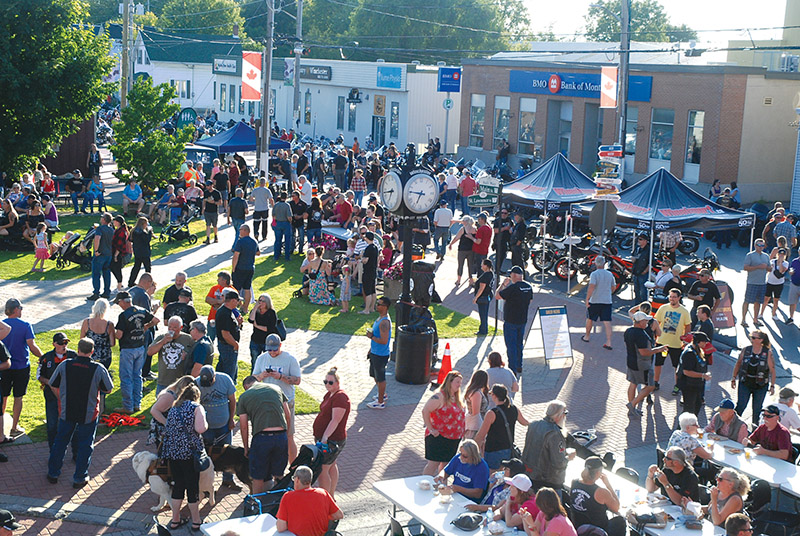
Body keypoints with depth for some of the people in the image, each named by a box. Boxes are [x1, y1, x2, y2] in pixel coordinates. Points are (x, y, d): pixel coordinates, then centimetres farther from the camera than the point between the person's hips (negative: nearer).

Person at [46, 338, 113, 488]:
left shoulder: (64, 365, -12)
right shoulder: (99, 369, -18)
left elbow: (53, 385, 0)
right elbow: (108, 389, -6)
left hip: (66, 412, 2)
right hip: (89, 414, -2)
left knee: (60, 441, 19)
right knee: (85, 445, 12)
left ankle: (53, 474, 30)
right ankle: (80, 478, 18)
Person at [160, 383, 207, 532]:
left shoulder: (173, 409, 16)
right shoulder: (196, 407, -1)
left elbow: (167, 430, 16)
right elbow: (200, 428, -14)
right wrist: (205, 424, 6)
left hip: (171, 452, 5)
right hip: (189, 452, -5)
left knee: (177, 485, 15)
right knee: (192, 486, 4)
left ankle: (175, 520, 22)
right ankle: (196, 522, 12)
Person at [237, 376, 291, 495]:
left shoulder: (244, 397, 9)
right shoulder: (276, 388, 16)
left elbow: (244, 427, 9)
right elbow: (288, 417, 14)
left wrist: (246, 448, 19)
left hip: (261, 438, -3)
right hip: (281, 435, 3)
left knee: (258, 478, 11)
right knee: (279, 476, 19)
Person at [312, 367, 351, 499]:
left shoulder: (340, 397, -21)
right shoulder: (330, 394, 11)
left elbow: (336, 420, -26)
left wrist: (325, 436, -32)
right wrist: (319, 436, 20)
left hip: (332, 440, -11)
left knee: (322, 470, -10)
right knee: (331, 466, 20)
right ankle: (331, 496, 33)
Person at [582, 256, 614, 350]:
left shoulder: (594, 274, -11)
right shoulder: (610, 274, 6)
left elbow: (591, 287, -22)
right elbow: (612, 288, 16)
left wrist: (587, 299, -16)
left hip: (594, 301, -3)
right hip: (607, 301, 3)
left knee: (589, 319, 18)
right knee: (607, 322, 0)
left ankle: (586, 337, 33)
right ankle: (608, 342, -7)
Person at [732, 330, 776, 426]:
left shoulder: (768, 353, -8)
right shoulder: (746, 350, -2)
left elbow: (772, 370, -3)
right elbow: (738, 364, 10)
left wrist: (772, 386, -4)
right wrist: (734, 378, 10)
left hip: (760, 386, -1)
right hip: (745, 384, 1)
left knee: (757, 409, 10)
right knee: (740, 406, -2)